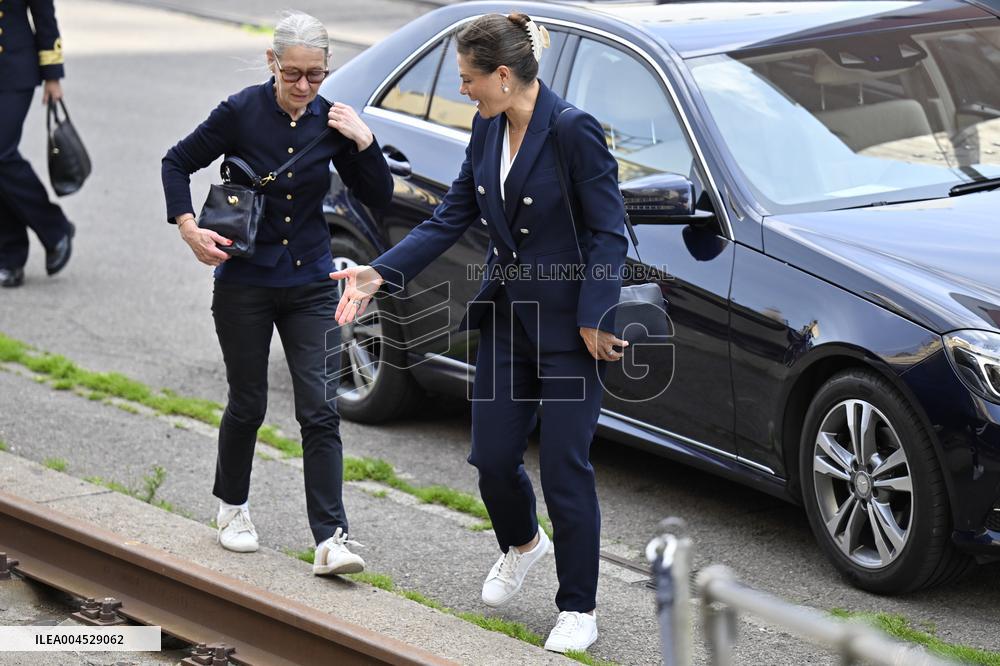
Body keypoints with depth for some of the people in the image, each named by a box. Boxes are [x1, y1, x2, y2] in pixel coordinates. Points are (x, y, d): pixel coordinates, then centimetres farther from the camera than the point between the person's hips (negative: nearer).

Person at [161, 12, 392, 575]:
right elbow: (178, 163, 2)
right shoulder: (242, 112, -10)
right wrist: (189, 228, -11)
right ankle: (233, 505, 35)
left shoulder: (332, 122, -3)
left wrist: (363, 142, -15)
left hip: (311, 283, 2)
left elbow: (380, 198, 0)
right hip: (244, 282, -1)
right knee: (249, 405, 10)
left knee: (321, 411, -7)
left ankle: (331, 539, -9)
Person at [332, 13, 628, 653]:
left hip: (570, 324, -7)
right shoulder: (488, 131, 4)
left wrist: (594, 321, -18)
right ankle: (522, 543, 42)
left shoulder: (573, 130, -19)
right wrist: (380, 274, 0)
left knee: (565, 468, -1)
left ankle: (579, 610, 14)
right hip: (507, 314, 7)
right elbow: (451, 218, 8)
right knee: (493, 456, 10)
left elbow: (609, 233, -16)